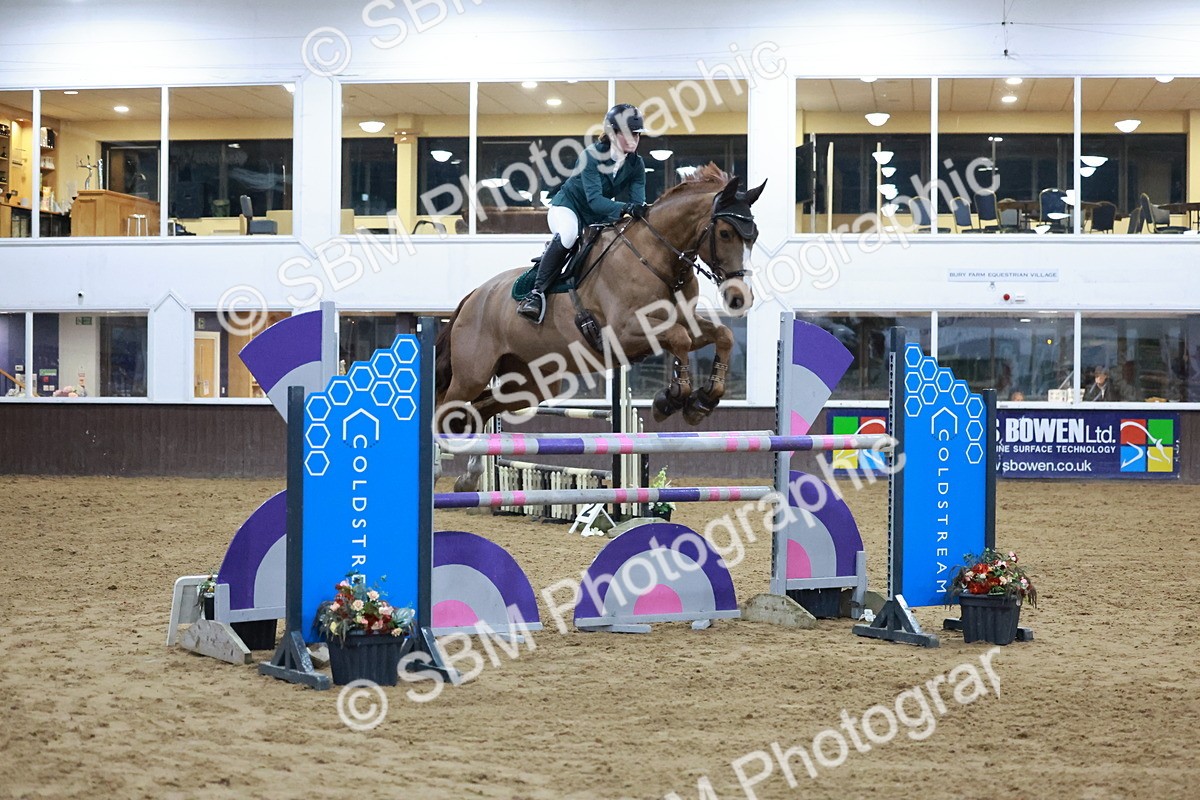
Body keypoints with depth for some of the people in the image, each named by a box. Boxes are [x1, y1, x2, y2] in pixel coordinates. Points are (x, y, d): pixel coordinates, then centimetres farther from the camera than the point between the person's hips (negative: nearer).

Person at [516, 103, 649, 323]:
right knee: (567, 235, -39)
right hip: (568, 206, -7)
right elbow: (594, 199, -35)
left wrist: (642, 212, -41)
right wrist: (626, 208, -51)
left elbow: (638, 201, -16)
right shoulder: (591, 156, -25)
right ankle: (537, 293, -35)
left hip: (599, 216, 7)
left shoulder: (636, 164, -9)